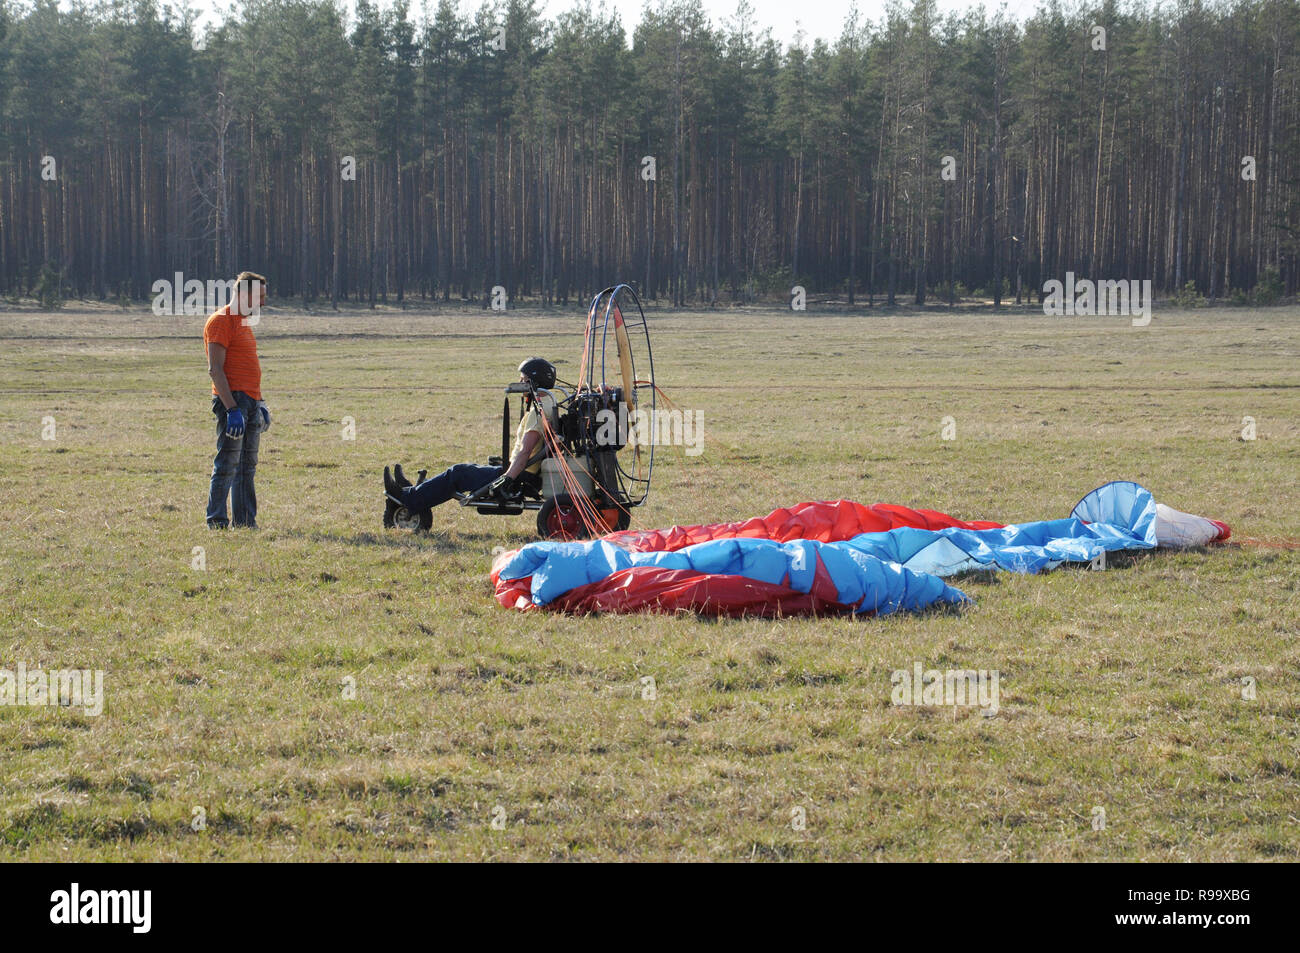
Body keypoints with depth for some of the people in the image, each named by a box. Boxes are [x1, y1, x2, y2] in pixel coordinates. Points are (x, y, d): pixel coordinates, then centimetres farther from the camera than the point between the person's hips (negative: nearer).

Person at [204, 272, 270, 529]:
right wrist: (232, 408, -22)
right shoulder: (221, 321, -9)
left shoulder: (244, 322, 21)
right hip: (232, 400, -10)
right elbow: (215, 370, -16)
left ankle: (245, 521, 14)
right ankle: (216, 521, -8)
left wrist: (260, 403, 22)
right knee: (228, 463, -10)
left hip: (250, 401, 10)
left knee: (247, 465, 10)